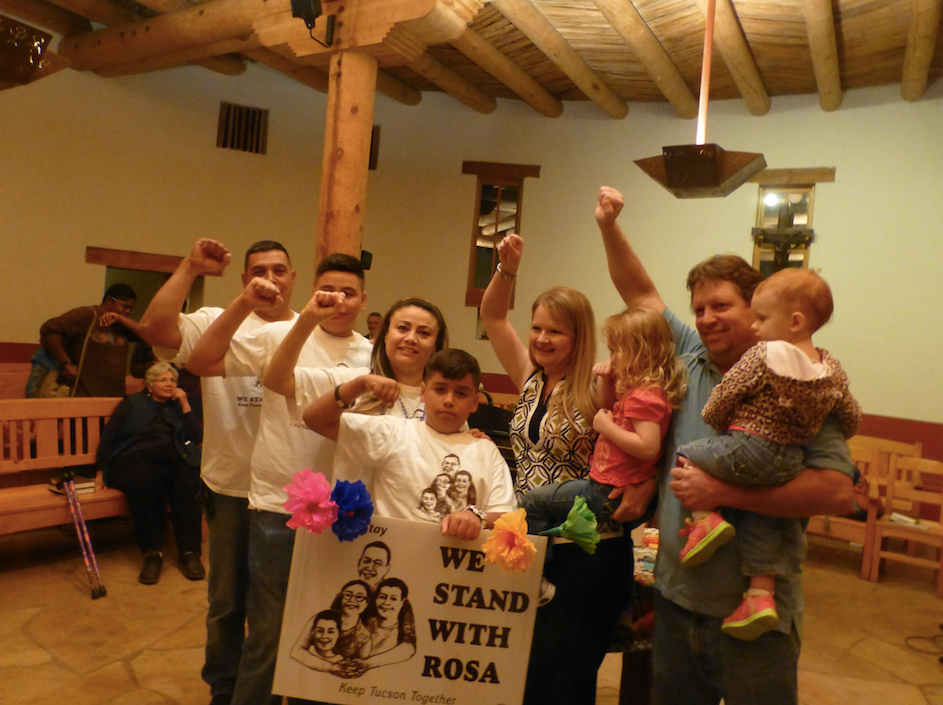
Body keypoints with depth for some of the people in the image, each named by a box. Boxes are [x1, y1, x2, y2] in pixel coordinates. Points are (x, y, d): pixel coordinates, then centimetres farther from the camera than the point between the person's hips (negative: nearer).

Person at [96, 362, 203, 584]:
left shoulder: (177, 406, 27)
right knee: (145, 479, -38)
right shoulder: (131, 404, 21)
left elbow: (195, 438, 13)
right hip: (138, 459, -1)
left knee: (189, 481, -33)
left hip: (175, 459, 2)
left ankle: (189, 552, -30)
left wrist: (185, 405, 8)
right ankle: (152, 553, -31)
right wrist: (106, 471, 1)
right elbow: (108, 439, 14)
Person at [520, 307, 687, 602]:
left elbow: (648, 446, -32)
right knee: (542, 498, 23)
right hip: (608, 488, 11)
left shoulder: (644, 397, -21)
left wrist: (607, 426, -21)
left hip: (608, 495, -11)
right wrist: (609, 379, 10)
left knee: (532, 502, -6)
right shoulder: (645, 390, 11)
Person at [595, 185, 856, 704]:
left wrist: (724, 492, -26)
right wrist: (608, 227, 6)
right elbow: (641, 293, 13)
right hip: (675, 599, 5)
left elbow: (837, 491, -21)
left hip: (753, 618, -5)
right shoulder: (689, 360, 4)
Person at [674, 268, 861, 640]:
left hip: (745, 450, -6)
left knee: (686, 454, 10)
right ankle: (761, 594, 16)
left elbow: (718, 406, -11)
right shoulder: (831, 368, 7)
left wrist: (717, 422, 11)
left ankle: (705, 519, -5)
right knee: (763, 517, 19)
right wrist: (814, 437, 30)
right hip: (789, 466, 7)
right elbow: (851, 419, 16)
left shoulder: (761, 356, -12)